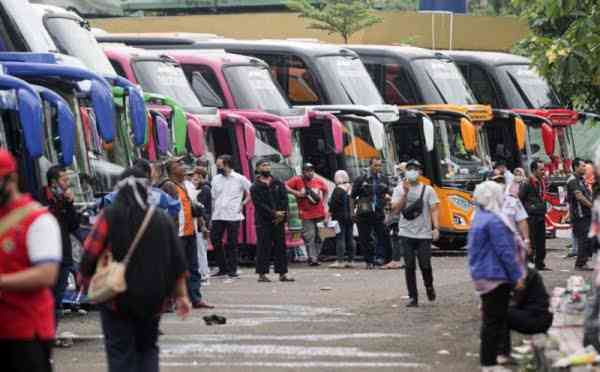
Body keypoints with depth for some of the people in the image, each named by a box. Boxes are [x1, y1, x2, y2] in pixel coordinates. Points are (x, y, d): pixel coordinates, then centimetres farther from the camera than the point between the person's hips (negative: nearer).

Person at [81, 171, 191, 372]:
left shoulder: (110, 216, -9)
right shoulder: (162, 219, 3)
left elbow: (90, 254, -9)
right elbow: (178, 263, 5)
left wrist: (86, 279, 9)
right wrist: (181, 295, 13)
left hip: (116, 300, -3)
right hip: (153, 301, 3)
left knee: (120, 352, 2)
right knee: (148, 348, 17)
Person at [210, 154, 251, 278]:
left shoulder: (240, 179, -1)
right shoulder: (216, 179, 10)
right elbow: (212, 198, 11)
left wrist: (243, 203, -3)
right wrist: (210, 217, 7)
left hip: (233, 216, -4)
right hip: (217, 216, 4)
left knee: (232, 244, 0)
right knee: (215, 240, 1)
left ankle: (232, 269, 7)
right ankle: (223, 268, 11)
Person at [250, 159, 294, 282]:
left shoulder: (278, 184, 12)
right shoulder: (255, 187, 0)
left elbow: (284, 200, 5)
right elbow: (260, 204, -9)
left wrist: (281, 215, -9)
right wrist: (273, 214, -16)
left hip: (278, 221, 4)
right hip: (263, 222, -4)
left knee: (281, 247, 5)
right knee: (263, 248, -5)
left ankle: (282, 273, 8)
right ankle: (262, 274, -3)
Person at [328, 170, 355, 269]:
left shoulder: (338, 190, -13)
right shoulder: (351, 188, 8)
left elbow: (332, 205, -14)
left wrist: (328, 216, -8)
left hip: (340, 217, -7)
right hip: (350, 216, 7)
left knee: (340, 238, -7)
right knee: (350, 238, 9)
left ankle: (339, 260, -10)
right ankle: (351, 260, 11)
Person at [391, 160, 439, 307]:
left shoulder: (427, 190, 4)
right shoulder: (399, 189, 7)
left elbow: (434, 210, 0)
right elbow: (395, 210, -3)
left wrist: (436, 227, -14)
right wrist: (405, 193, -11)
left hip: (424, 234, -1)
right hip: (406, 234, 1)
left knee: (425, 265, -6)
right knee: (409, 266, -1)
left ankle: (429, 287, 24)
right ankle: (413, 297, 5)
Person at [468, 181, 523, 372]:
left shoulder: (479, 218, 11)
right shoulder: (494, 221, -20)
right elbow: (505, 251, -20)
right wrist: (516, 276, -13)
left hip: (481, 275, 10)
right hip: (495, 276, -10)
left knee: (491, 317, 19)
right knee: (494, 319, -5)